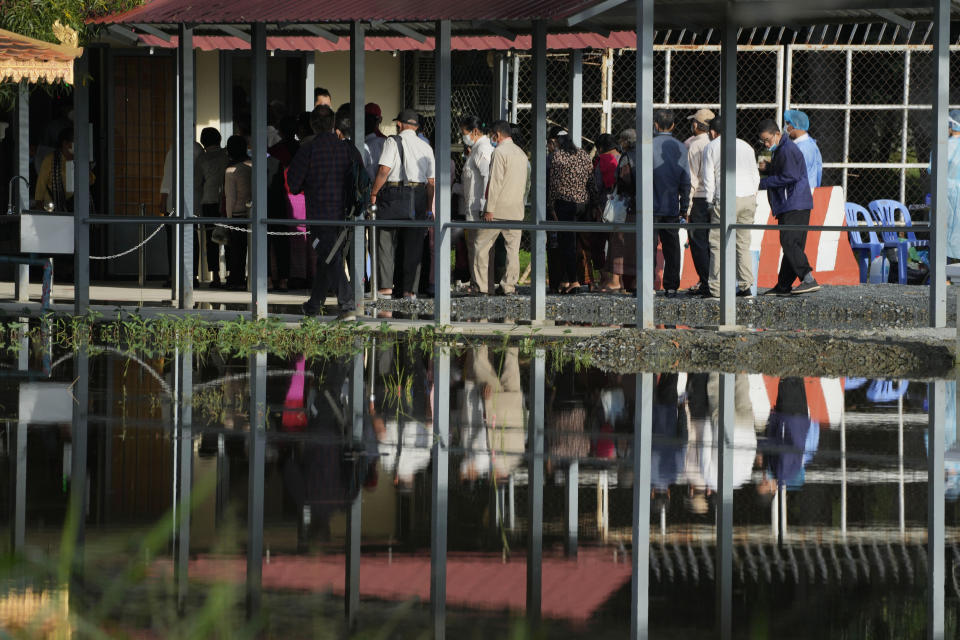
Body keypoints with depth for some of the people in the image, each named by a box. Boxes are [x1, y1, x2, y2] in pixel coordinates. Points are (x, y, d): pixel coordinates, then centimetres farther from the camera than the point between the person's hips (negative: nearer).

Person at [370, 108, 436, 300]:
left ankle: (386, 285, -2)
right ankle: (410, 289, 5)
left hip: (393, 195, -4)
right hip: (418, 198, 4)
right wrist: (428, 207, 15)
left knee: (385, 241, 3)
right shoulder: (425, 147, 12)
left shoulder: (393, 142, -4)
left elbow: (384, 170, -15)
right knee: (413, 245, 6)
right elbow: (431, 181, 11)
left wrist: (374, 193, -6)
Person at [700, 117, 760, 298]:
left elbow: (708, 178, -1)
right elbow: (755, 175, 16)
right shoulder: (745, 146, 16)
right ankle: (745, 286, 5)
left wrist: (711, 202, 4)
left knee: (718, 244, -2)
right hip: (748, 197, 5)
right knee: (743, 243, 10)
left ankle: (715, 288, -6)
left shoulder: (711, 148, 3)